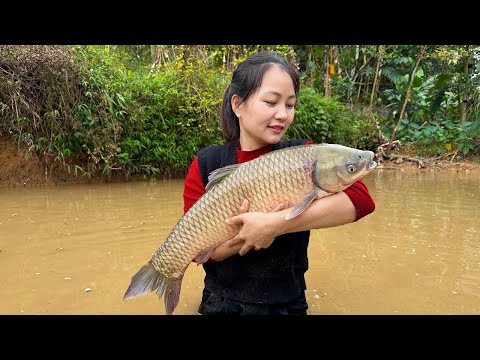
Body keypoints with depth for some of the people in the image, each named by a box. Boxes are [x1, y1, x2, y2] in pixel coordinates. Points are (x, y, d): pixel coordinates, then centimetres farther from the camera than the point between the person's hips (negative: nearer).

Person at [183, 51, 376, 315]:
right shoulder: (206, 165, -10)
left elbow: (361, 199, -26)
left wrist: (275, 224, -34)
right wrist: (245, 234, -29)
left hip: (287, 305, 0)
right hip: (221, 303, 0)